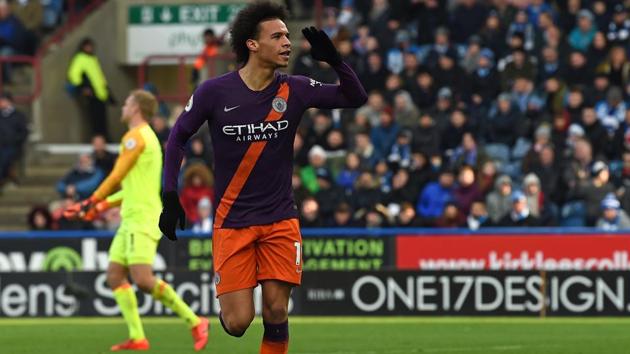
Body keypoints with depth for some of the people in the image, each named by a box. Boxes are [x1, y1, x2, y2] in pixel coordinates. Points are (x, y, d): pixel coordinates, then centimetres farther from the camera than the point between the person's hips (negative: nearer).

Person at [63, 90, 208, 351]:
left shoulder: (135, 136, -9)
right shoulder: (147, 138, 22)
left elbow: (116, 177, -9)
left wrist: (92, 202, 3)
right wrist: (102, 206, 25)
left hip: (141, 219, -10)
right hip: (132, 219, 10)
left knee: (142, 280, -19)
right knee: (114, 275, 4)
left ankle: (194, 322, -13)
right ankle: (137, 337, -2)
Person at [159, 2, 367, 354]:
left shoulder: (294, 90, -1)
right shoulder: (215, 92, -7)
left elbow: (356, 97, 1)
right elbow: (178, 137, 5)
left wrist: (334, 60, -16)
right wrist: (170, 197, -1)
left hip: (280, 219, 2)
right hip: (232, 221, -2)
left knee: (276, 314, -6)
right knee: (238, 322, -8)